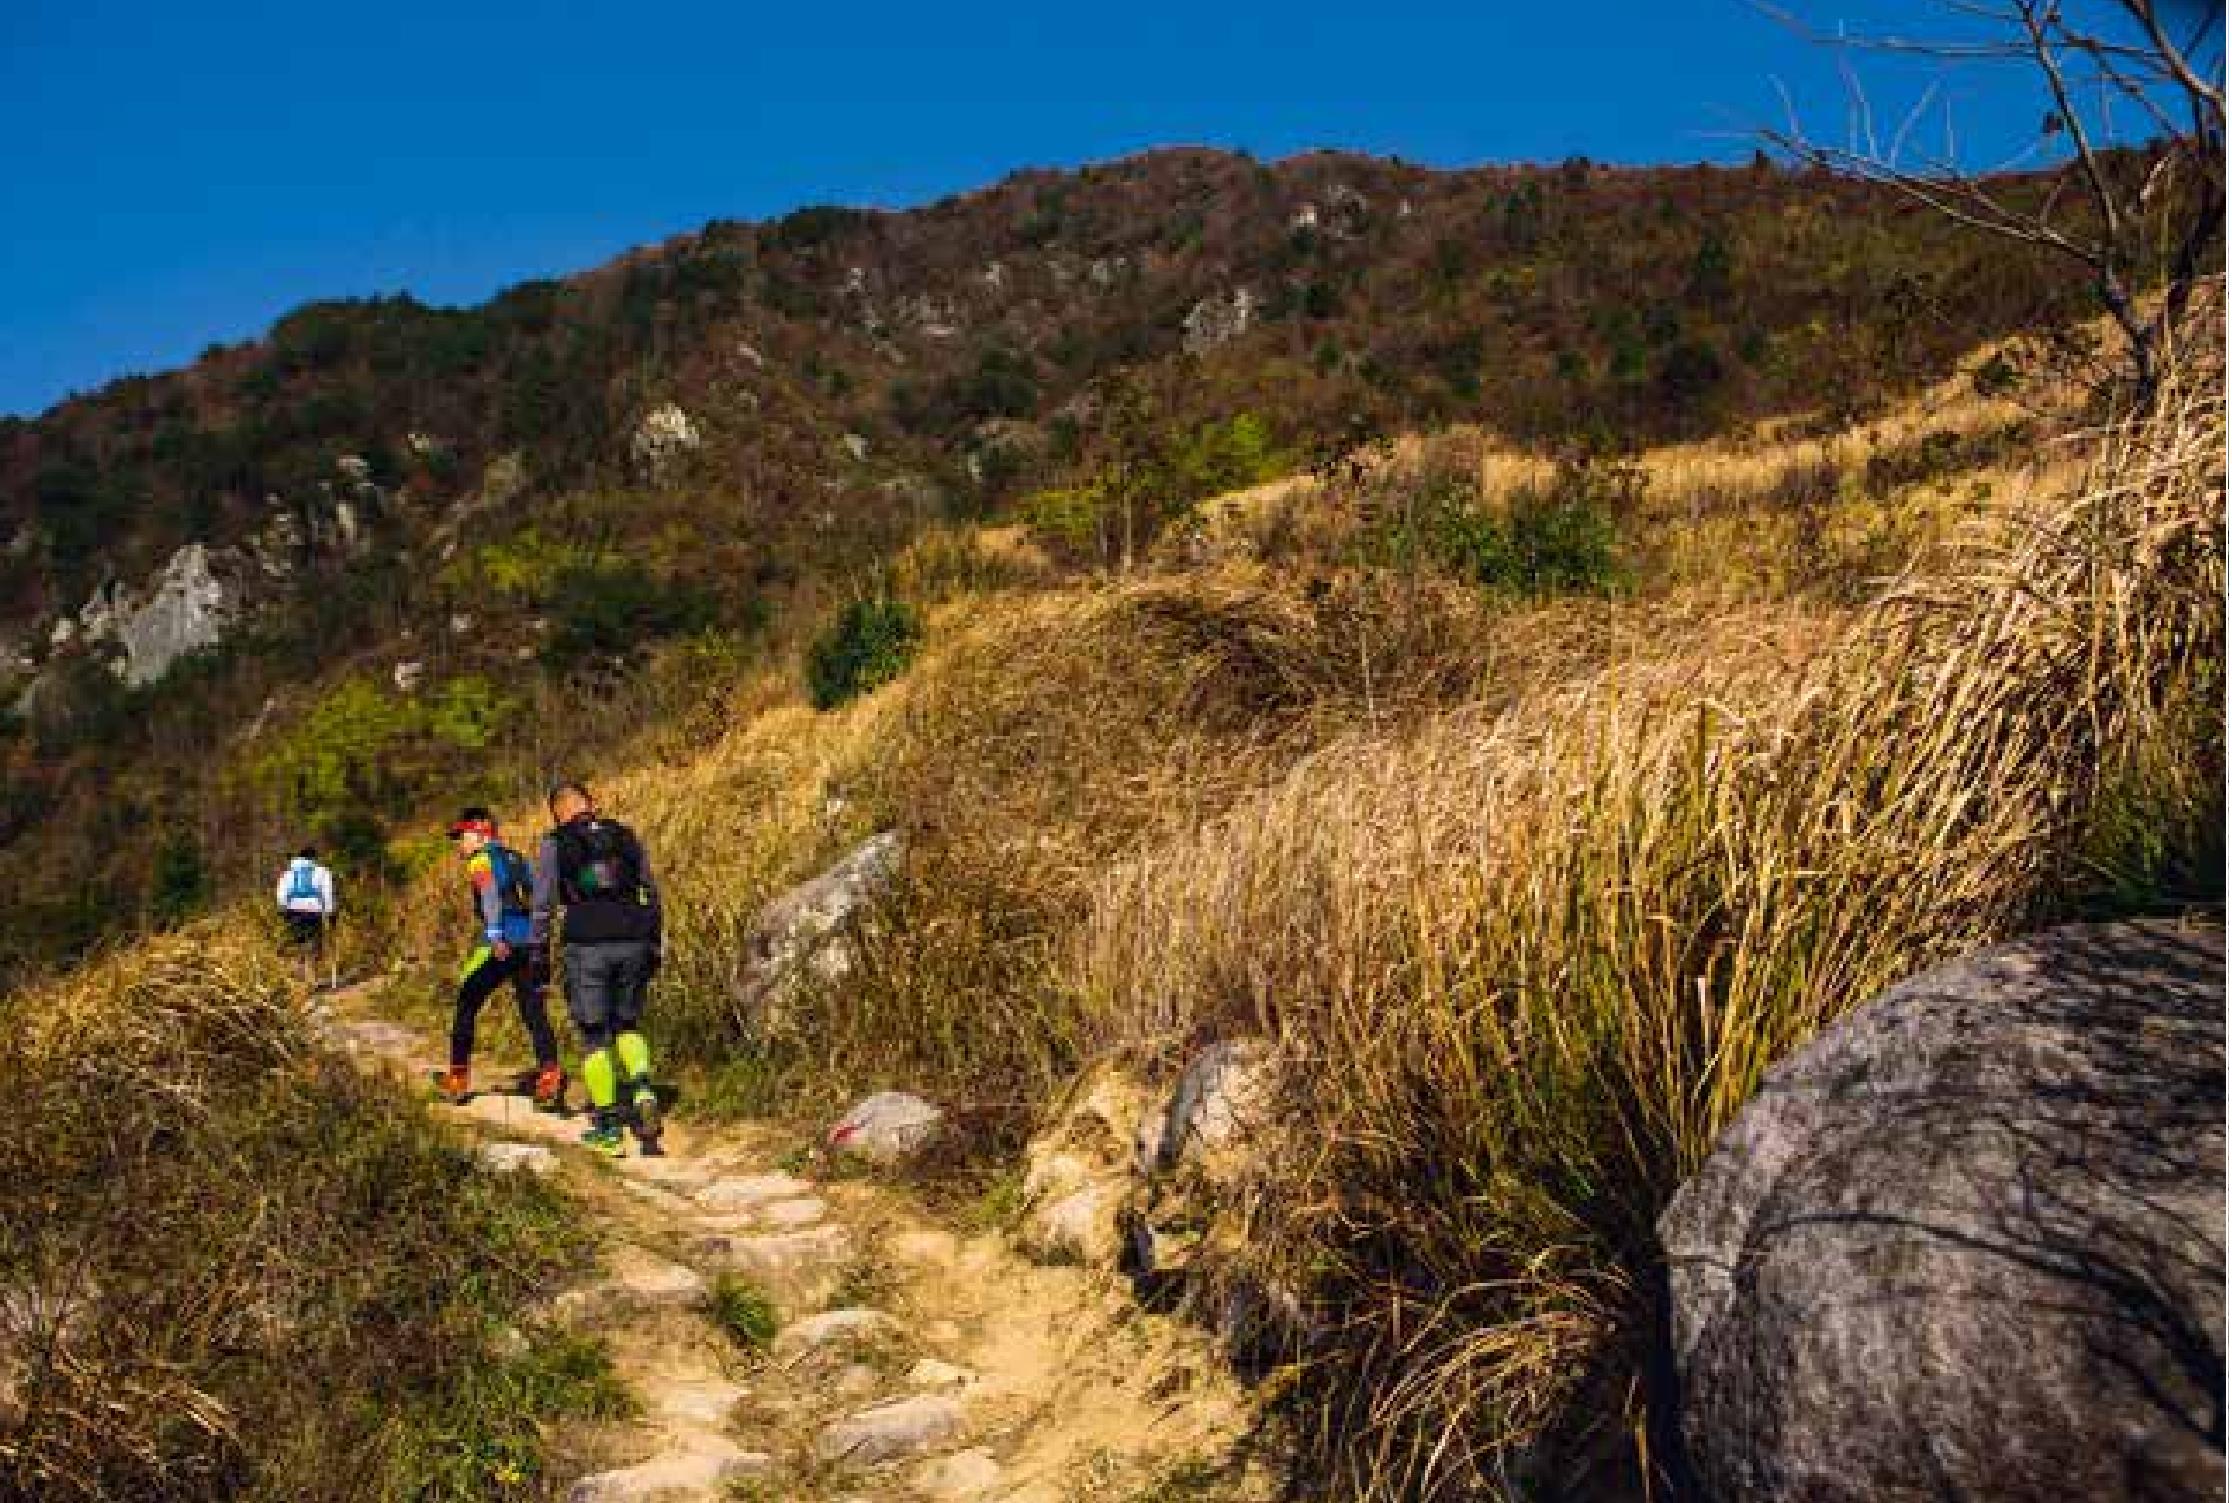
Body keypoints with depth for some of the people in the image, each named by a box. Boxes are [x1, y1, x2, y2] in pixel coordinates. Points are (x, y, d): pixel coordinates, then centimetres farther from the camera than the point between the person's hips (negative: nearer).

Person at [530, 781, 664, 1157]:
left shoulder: (554, 844, 5)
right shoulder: (625, 836, 13)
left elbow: (543, 904, 2)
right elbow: (652, 895, 14)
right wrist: (655, 945, 21)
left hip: (587, 945, -3)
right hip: (633, 941, 3)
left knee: (594, 1034, 7)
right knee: (627, 1024, 20)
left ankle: (607, 1128, 8)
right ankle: (642, 1089, -5)